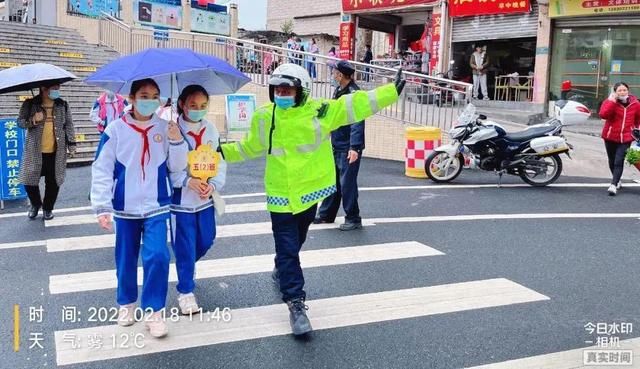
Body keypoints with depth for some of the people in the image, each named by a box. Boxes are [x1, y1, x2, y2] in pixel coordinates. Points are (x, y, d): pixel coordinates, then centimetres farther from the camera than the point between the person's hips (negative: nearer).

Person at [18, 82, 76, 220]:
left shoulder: (62, 105, 5)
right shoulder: (30, 104, -1)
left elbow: (69, 125, 8)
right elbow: (20, 122, 0)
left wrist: (71, 144, 2)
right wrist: (32, 120, -21)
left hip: (56, 152, 1)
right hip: (34, 152, -1)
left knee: (53, 182, 5)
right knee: (30, 179, 4)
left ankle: (48, 208, 25)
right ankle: (35, 204, 30)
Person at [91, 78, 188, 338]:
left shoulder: (165, 128, -1)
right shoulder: (116, 129, -7)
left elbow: (177, 167, 0)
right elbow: (101, 170, -7)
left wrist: (177, 141, -17)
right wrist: (102, 207, -11)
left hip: (157, 207, 0)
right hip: (125, 208, 0)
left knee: (157, 256, -11)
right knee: (126, 259, 13)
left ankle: (153, 310, 5)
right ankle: (126, 303, 36)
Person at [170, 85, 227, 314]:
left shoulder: (211, 130, 2)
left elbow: (220, 162, 4)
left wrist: (213, 185, -12)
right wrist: (188, 180, -23)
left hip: (205, 197, 5)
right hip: (181, 199, -5)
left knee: (206, 241, 17)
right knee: (185, 246, 2)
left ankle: (186, 264, 48)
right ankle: (185, 291, 18)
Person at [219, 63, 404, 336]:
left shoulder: (320, 110, -9)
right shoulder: (264, 117, -2)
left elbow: (356, 106, -10)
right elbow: (250, 147, 15)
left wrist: (391, 91, -14)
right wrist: (225, 151, 16)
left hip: (309, 190, 1)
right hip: (281, 194, -1)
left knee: (294, 243, 23)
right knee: (287, 248, -3)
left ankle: (282, 272, 52)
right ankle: (296, 303, 3)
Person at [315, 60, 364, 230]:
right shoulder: (338, 91, 11)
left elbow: (357, 123, -22)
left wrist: (354, 148, -28)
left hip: (348, 148, -9)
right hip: (336, 146, 9)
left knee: (347, 183, -4)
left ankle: (353, 219, 8)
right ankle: (326, 214, 28)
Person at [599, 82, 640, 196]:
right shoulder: (610, 101, -5)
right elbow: (603, 115, -25)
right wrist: (612, 101, -25)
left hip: (625, 138, -1)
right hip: (610, 137, 1)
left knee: (619, 162, -13)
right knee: (612, 161, 14)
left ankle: (613, 185, -16)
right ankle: (617, 180, 34)